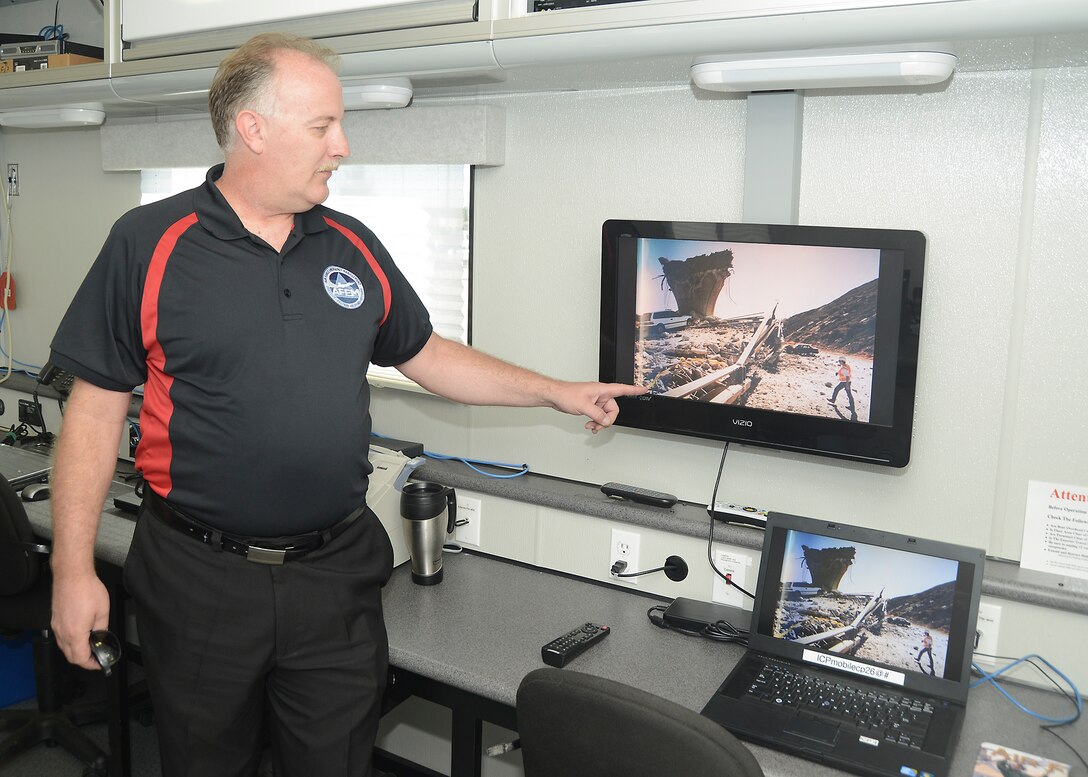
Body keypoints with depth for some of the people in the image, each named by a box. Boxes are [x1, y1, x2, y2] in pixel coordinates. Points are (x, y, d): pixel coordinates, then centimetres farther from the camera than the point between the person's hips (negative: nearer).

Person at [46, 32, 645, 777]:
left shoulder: (352, 246, 5)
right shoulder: (149, 243, -8)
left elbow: (428, 355, 13)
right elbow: (97, 409, -6)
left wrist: (558, 393, 11)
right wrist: (74, 569, -7)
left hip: (339, 574, 3)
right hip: (201, 577, -2)